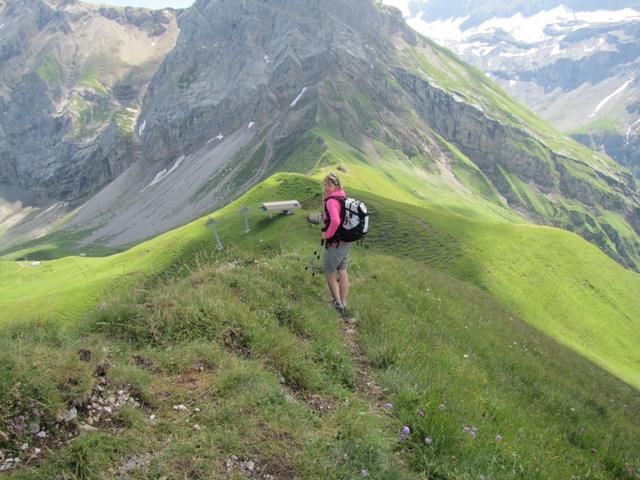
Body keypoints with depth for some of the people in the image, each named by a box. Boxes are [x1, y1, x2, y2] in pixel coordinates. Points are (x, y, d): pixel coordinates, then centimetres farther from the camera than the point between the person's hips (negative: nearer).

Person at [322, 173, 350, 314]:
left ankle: (338, 303, 12)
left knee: (329, 272, 7)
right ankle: (343, 304, 21)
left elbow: (335, 221, -36)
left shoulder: (331, 201, -21)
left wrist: (327, 234, -20)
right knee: (342, 272, 14)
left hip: (335, 243, -8)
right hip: (346, 241, 8)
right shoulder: (343, 197, 6)